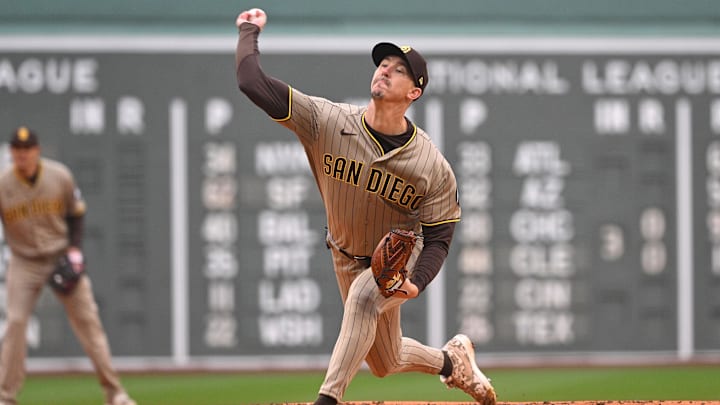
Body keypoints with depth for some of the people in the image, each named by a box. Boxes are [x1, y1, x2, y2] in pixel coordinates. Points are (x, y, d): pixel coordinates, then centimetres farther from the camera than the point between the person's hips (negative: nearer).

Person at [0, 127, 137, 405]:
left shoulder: (60, 176, -7)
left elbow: (75, 215, 7)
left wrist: (75, 248, -7)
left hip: (62, 257, 1)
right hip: (24, 263, -1)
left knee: (87, 319, -1)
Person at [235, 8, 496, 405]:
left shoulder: (434, 168, -24)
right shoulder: (327, 122, -23)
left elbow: (438, 237, -15)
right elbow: (253, 83, -29)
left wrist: (416, 282, -31)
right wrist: (249, 31, -20)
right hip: (349, 260, 3)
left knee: (363, 295, -37)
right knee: (386, 363, 14)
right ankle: (450, 359, 46)